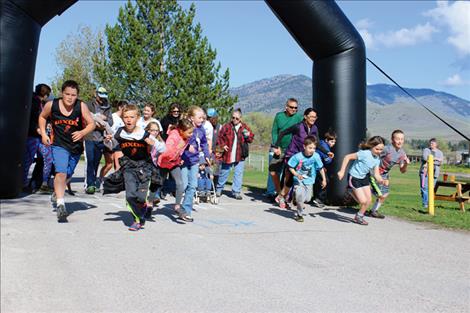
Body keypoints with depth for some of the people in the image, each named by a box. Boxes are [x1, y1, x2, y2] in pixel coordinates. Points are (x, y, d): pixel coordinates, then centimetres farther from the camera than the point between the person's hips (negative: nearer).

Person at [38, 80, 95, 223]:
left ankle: (57, 192, 50)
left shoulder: (82, 106, -14)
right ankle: (60, 205, -24)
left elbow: (91, 124, -9)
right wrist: (43, 134, 0)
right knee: (61, 172, -22)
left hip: (76, 146, 2)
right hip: (59, 145, -2)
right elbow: (42, 117, 10)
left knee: (67, 175, 19)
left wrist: (82, 132, -27)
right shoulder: (52, 105, -10)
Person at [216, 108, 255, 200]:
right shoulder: (227, 126, -2)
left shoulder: (245, 127, 3)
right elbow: (219, 137, 5)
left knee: (239, 173, 1)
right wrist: (222, 145, -9)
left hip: (240, 155, 1)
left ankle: (236, 191, 9)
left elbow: (251, 139, 6)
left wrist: (248, 135, -15)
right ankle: (219, 189, 31)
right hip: (228, 155, -1)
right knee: (224, 172, 12)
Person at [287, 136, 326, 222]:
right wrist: (296, 175, -21)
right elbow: (290, 167, -8)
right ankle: (299, 214, 15)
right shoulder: (298, 156, -20)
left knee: (307, 198, 4)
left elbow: (321, 168, -2)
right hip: (299, 180, -3)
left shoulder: (316, 156, -15)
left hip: (309, 181, 3)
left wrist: (324, 179, 1)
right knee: (300, 198, -10)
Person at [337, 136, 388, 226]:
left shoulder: (377, 159, -3)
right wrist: (342, 171, -24)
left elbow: (376, 175, -3)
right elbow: (347, 157, -24)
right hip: (354, 178, -8)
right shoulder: (365, 153, -25)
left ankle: (359, 217, 28)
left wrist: (382, 181, -25)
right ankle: (358, 217, 17)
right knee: (363, 201, -11)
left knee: (369, 200, 7)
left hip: (364, 178, 8)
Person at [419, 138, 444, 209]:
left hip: (434, 173, 2)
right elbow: (425, 158, -11)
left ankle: (429, 203, 7)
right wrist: (435, 159, -7)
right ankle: (425, 203, -9)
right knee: (424, 187, -11)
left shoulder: (440, 153, 15)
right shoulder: (426, 150, 9)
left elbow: (440, 162, -1)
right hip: (425, 171, -2)